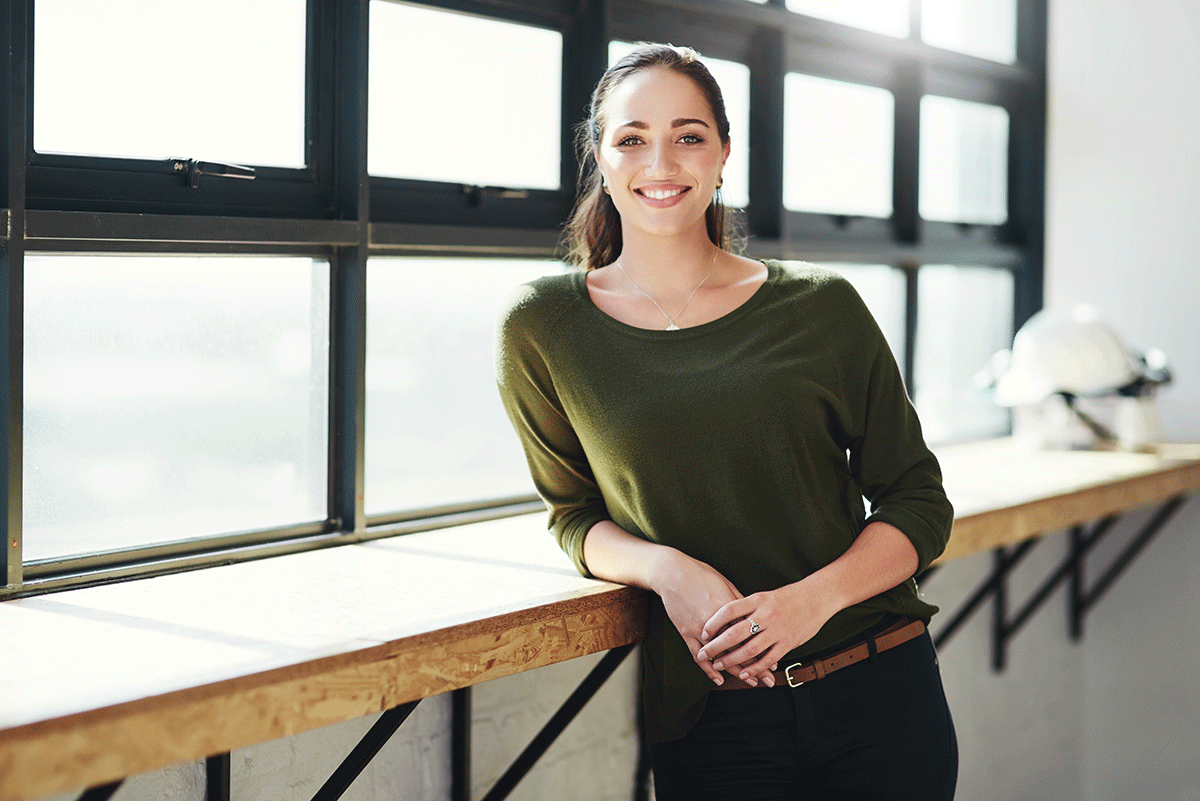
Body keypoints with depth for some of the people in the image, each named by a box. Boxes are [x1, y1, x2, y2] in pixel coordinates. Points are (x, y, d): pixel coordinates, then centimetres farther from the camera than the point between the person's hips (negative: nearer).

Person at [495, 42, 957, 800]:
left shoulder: (823, 308, 1)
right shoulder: (543, 330, 0)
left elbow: (920, 504, 3)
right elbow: (575, 516, 9)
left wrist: (814, 597, -15)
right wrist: (665, 568, -12)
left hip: (880, 699, 1)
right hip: (711, 725, 0)